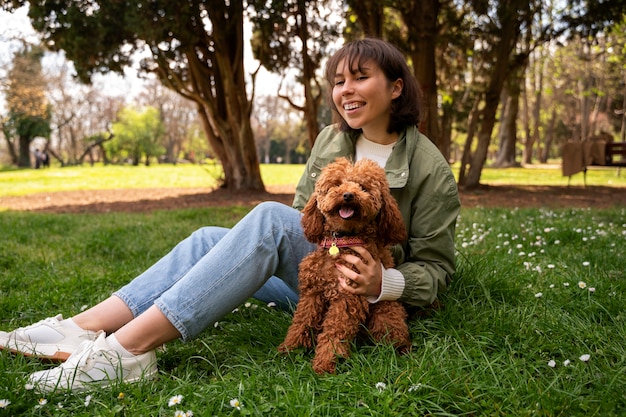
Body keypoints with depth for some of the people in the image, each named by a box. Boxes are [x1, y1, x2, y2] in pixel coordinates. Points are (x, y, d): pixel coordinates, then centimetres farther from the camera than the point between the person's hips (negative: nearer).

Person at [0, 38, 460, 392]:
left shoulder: (430, 168, -10)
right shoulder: (330, 138, 7)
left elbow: (436, 270, -8)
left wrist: (383, 283, -28)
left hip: (362, 288, -6)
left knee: (270, 218, -32)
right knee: (207, 240, -15)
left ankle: (127, 348, -39)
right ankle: (82, 329, -25)